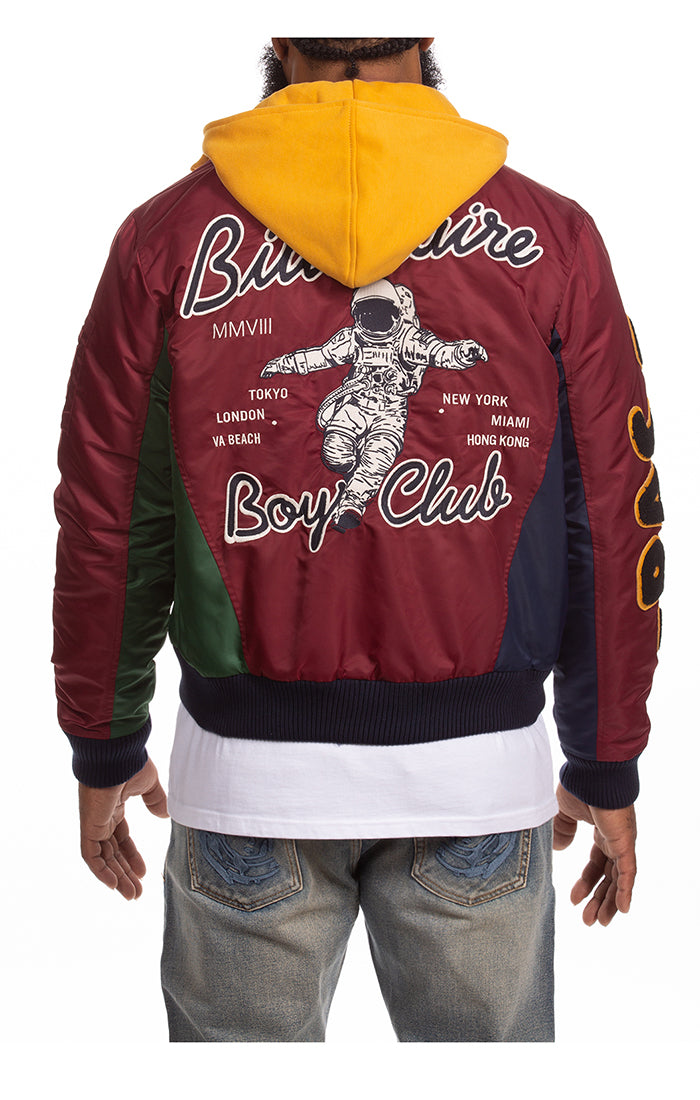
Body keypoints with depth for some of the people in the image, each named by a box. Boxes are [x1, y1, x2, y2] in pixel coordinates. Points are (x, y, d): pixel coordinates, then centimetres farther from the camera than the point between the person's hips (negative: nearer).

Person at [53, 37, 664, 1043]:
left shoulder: (167, 237, -2)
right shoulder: (552, 238, -2)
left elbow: (107, 524, 1)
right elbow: (614, 521, 0)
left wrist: (105, 752, 13)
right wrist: (607, 770, 10)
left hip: (246, 769, 0)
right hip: (483, 769, 0)